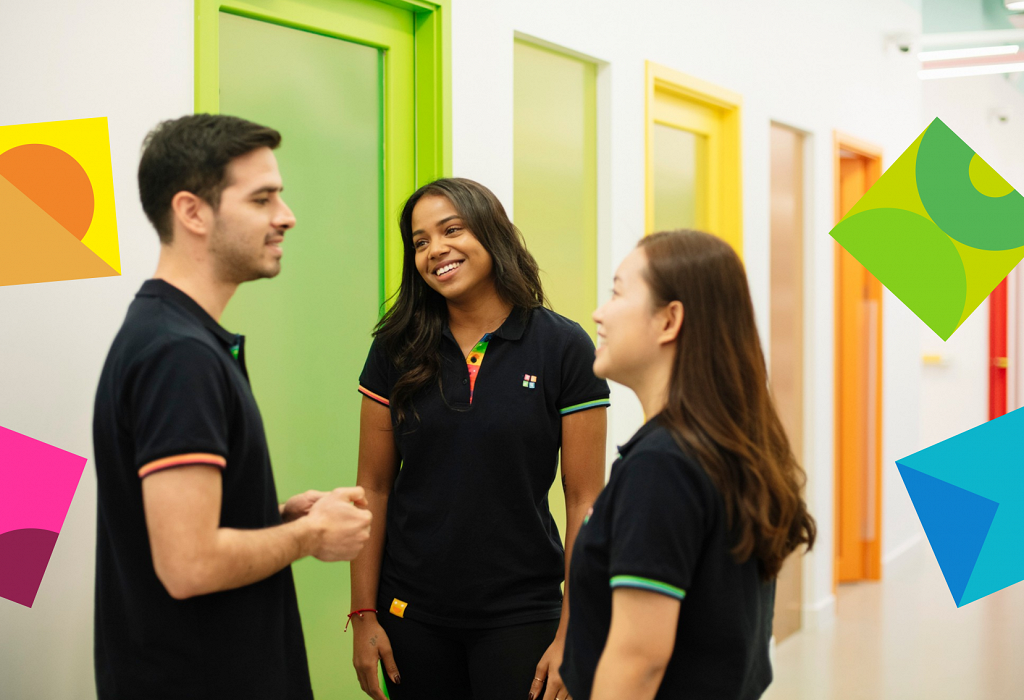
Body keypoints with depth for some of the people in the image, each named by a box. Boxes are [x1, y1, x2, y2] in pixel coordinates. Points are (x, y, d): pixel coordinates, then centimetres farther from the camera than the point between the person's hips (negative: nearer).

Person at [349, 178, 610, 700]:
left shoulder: (564, 348, -7)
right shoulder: (397, 349, 1)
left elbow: (585, 500, -7)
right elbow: (374, 487, 3)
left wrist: (572, 635, -9)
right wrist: (364, 614, 0)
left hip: (520, 614, -2)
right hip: (411, 612, 2)